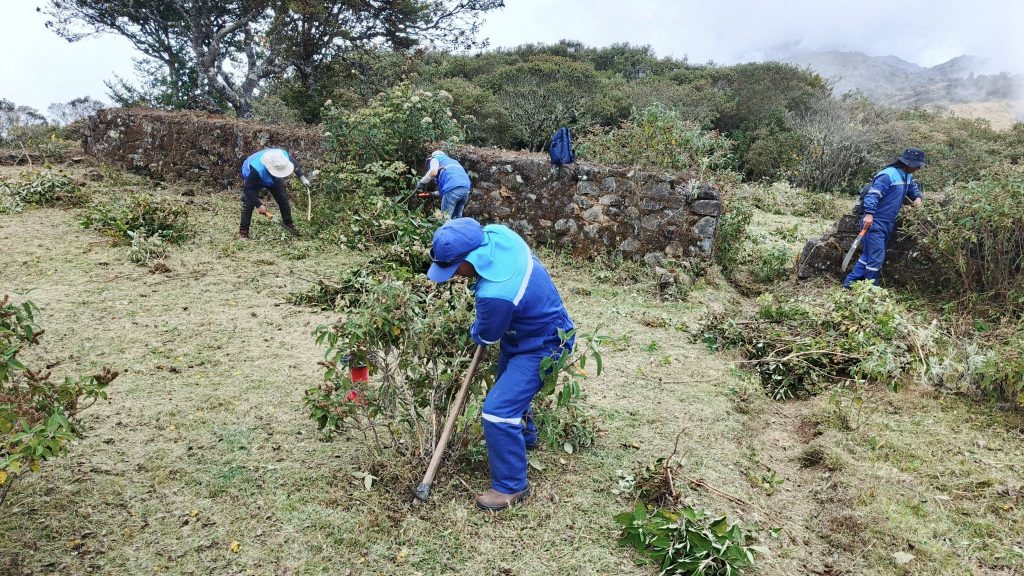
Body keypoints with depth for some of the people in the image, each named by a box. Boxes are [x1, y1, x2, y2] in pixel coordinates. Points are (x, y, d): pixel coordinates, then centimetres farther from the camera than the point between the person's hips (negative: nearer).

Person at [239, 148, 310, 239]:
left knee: (283, 200, 1)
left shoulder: (284, 156, -35)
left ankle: (288, 224, 19)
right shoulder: (257, 169, -48)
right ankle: (243, 231, -3)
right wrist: (258, 205, -36)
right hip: (251, 179, -4)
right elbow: (248, 188, -36)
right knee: (249, 203, -13)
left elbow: (294, 163, -8)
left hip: (274, 179, 5)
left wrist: (302, 177, -12)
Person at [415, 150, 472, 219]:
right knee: (457, 218, 15)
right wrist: (434, 193, 46)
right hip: (465, 187, 7)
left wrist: (421, 182, 7)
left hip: (453, 188, -7)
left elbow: (433, 172, -5)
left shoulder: (435, 158, 19)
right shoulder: (452, 161, 41)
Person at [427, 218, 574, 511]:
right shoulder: (497, 234, -19)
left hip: (540, 348, -10)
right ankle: (525, 436, 56)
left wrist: (475, 331, 6)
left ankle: (511, 486, 4)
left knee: (497, 411, -13)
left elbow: (486, 336, -18)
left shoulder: (496, 294, -40)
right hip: (525, 330, 10)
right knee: (509, 388, 29)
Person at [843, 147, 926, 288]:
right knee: (876, 257, -6)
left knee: (869, 255, 11)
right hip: (875, 223, -10)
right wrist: (869, 213, -35)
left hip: (887, 224, 10)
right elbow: (872, 194, -24)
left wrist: (917, 197, 14)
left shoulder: (907, 176, 13)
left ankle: (850, 282, 17)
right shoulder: (888, 175, -17)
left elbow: (913, 187, 35)